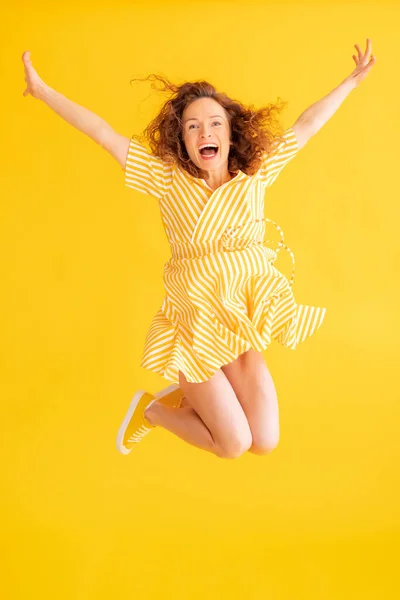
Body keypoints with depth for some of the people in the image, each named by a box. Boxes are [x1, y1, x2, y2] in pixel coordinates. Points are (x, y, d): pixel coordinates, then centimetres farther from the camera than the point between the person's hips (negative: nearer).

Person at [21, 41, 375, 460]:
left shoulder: (255, 174, 5)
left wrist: (352, 80, 16)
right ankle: (151, 409, 22)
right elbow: (105, 135, -5)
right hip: (196, 322, -3)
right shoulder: (167, 178, -2)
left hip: (247, 316, 3)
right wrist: (43, 91, -5)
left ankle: (192, 393, 25)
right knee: (233, 445, -4)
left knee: (265, 443, 0)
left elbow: (306, 126, 11)